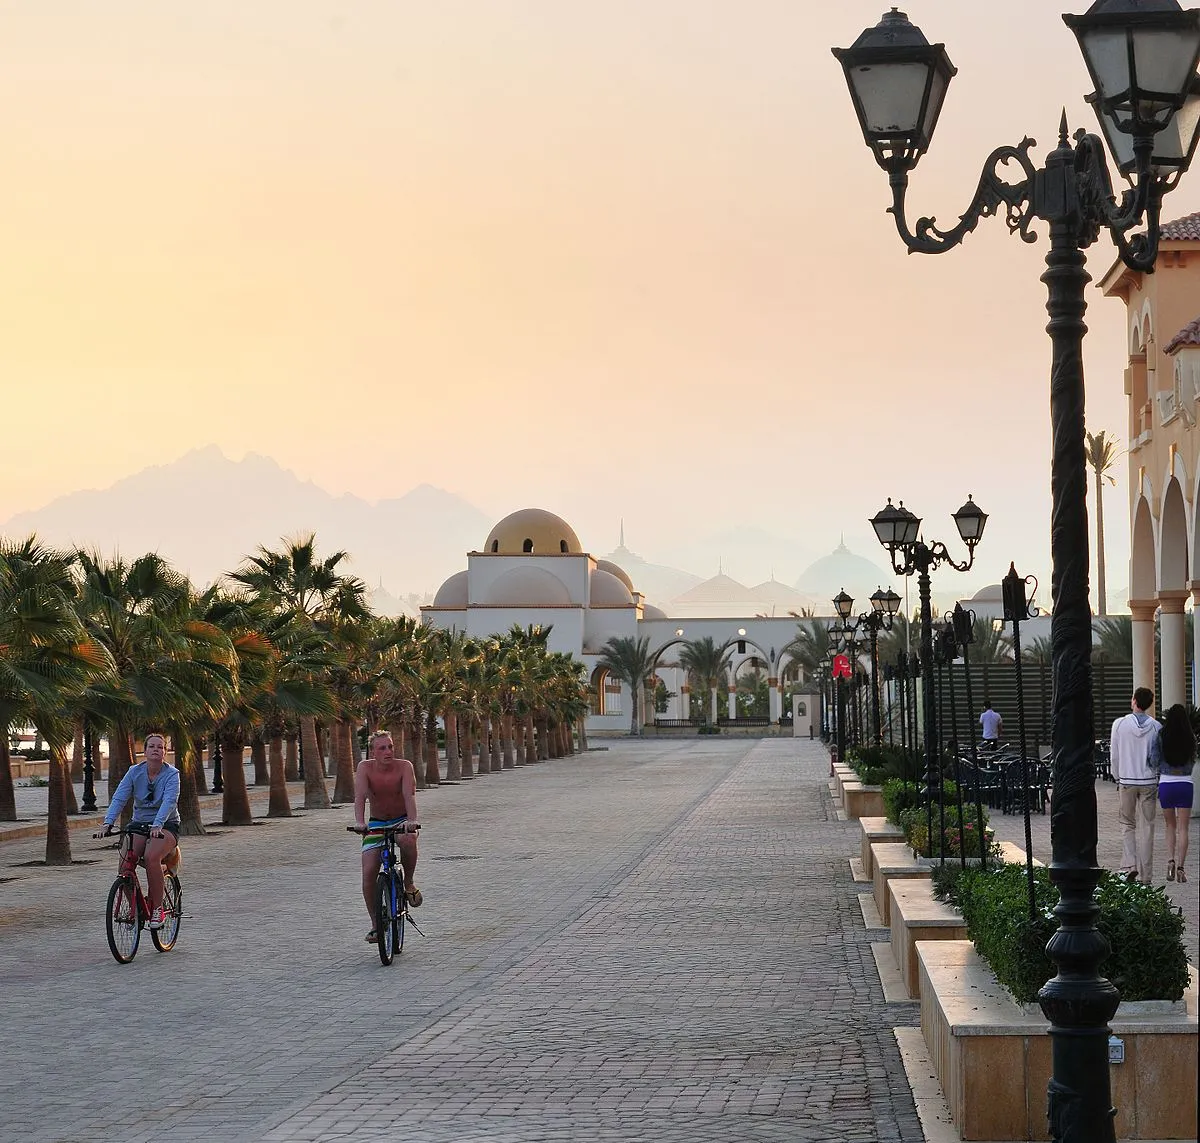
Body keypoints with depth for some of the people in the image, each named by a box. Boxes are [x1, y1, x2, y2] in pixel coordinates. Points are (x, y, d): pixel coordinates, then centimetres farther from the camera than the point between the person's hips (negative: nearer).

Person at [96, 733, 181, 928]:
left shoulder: (171, 774, -10)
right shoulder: (135, 772, -1)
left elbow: (169, 801, -25)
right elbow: (119, 798, -10)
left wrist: (157, 824, -42)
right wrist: (108, 822, -26)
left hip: (166, 825, -3)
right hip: (139, 824, 3)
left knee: (152, 857, -33)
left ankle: (157, 908, -19)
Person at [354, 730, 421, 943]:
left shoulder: (404, 766, -16)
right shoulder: (365, 767, -13)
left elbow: (409, 795, -29)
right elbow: (360, 796, -26)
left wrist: (412, 820, -45)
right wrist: (359, 822, -42)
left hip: (402, 821, -2)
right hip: (376, 824, 2)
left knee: (407, 840, -38)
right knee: (369, 873, -12)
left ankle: (409, 883, -11)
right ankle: (375, 924, 3)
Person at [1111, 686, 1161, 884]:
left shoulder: (1120, 724, -6)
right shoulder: (1156, 727, -5)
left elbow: (1115, 755, 0)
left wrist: (1118, 779, 12)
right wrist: (1157, 781, 12)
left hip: (1127, 781, -1)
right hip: (1149, 781, 1)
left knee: (1127, 824, 12)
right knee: (1147, 827, 5)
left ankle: (1129, 865, -4)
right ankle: (1145, 875, 8)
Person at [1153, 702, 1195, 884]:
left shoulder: (1161, 736, -7)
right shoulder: (1190, 738, -5)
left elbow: (1154, 760, -6)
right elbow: (1193, 760, 5)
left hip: (1165, 783, 0)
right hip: (1185, 783, 0)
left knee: (1170, 825, 16)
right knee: (1182, 828, 4)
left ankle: (1170, 860, 0)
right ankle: (1180, 866, -3)